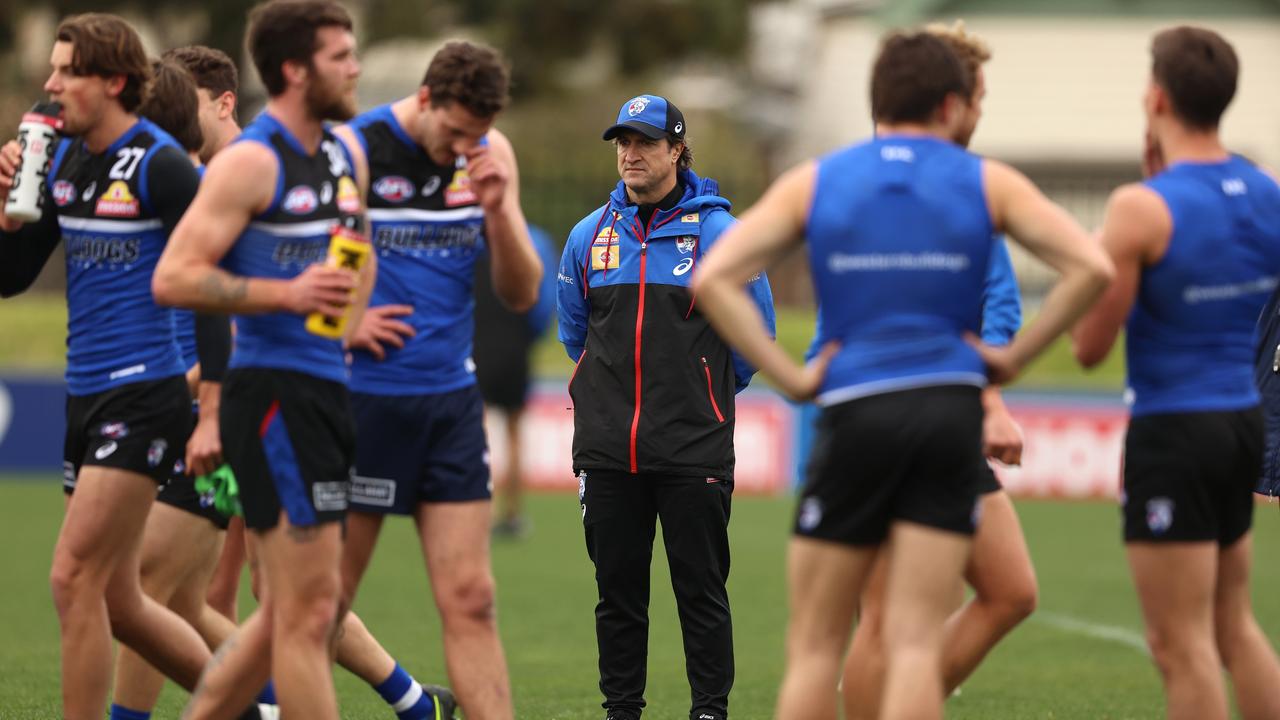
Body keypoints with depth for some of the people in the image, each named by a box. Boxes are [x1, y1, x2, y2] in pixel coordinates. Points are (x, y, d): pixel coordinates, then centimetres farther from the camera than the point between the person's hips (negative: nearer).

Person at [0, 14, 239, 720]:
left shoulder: (160, 165, -11)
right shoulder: (63, 159, 12)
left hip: (145, 394, -8)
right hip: (86, 397, 8)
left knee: (75, 579, -12)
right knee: (117, 602, 11)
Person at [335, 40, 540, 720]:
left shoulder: (489, 155, 5)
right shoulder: (352, 151, -10)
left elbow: (521, 294, 5)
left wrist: (497, 209, -11)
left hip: (452, 400, 4)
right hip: (363, 399, -4)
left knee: (470, 600, 0)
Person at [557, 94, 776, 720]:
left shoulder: (717, 232, -2)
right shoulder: (590, 234, 9)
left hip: (693, 450, -3)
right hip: (607, 450, 3)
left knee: (702, 589, -1)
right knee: (618, 590, 6)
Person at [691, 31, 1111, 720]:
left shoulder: (813, 183, 8)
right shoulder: (988, 183, 7)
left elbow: (713, 279, -4)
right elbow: (1091, 266, -4)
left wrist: (792, 377, -2)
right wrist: (1014, 354, 3)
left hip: (854, 411, 0)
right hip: (952, 411, 0)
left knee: (814, 645, 8)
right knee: (915, 643, -3)